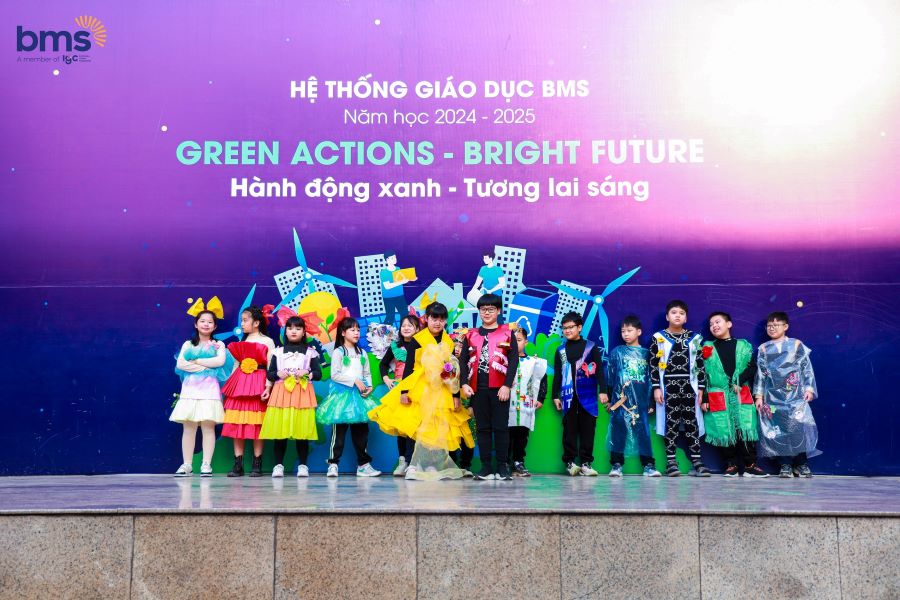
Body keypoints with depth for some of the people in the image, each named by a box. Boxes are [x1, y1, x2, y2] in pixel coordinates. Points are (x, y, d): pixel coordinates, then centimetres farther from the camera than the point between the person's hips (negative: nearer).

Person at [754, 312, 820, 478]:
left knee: (799, 427, -10)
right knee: (777, 430, -2)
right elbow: (760, 373, 10)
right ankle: (785, 464, 5)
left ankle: (801, 463, 0)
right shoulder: (764, 349, 10)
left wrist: (809, 389, -3)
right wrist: (759, 395, 6)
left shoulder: (796, 345, 5)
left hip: (795, 396, -2)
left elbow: (806, 368, 5)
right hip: (773, 397, 2)